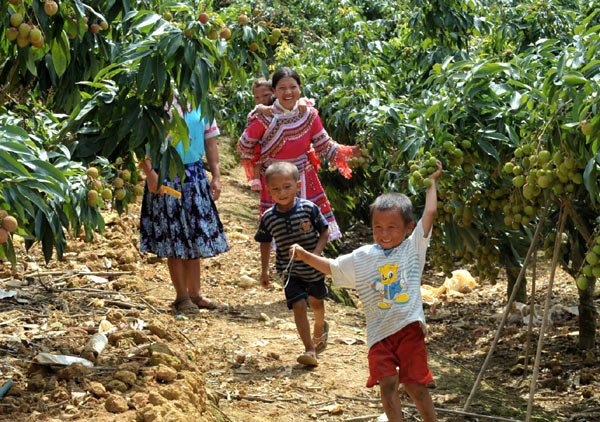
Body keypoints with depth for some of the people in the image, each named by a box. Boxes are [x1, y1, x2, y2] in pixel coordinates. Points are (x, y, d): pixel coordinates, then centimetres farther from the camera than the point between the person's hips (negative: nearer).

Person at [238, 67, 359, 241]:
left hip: (304, 179, 2)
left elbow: (324, 145, 0)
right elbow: (244, 146, -2)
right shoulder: (265, 118, -16)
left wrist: (349, 151, -12)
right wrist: (258, 164, 5)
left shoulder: (309, 115, -8)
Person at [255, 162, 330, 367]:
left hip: (314, 268, 0)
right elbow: (265, 242, 7)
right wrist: (264, 270, 6)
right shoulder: (268, 218, -9)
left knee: (316, 302, 22)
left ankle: (320, 327, 54)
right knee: (298, 306, -14)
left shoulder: (309, 209, -16)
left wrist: (315, 253, -21)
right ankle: (309, 349, -10)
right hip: (290, 272, 0)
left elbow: (324, 232, -7)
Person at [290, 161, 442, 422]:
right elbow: (332, 267, 17)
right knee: (387, 383, -7)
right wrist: (305, 256, 5)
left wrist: (431, 181, 12)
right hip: (379, 332, 2)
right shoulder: (362, 258, 11)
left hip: (409, 328, -2)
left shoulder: (412, 248, 5)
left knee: (415, 384, 1)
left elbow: (429, 213, 3)